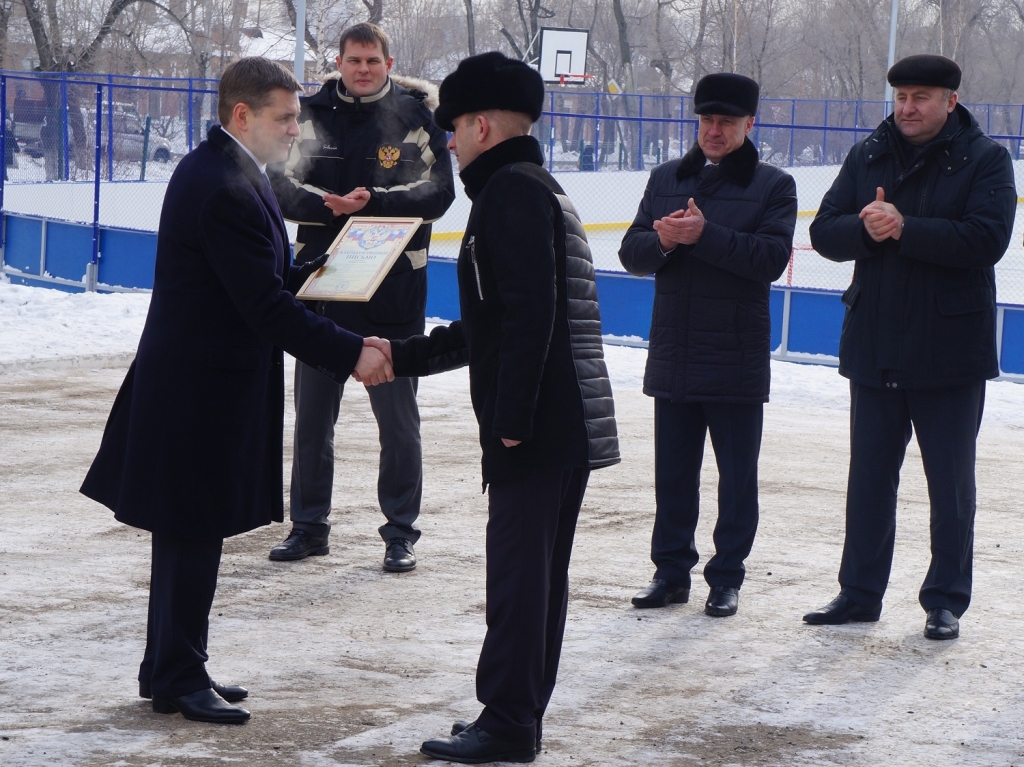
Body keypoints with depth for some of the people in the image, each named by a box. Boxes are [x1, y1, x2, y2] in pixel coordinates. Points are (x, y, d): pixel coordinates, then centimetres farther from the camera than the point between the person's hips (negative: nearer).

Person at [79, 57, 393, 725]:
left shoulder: (210, 170, 10)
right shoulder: (227, 189, -22)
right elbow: (265, 307, -25)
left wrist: (308, 274, 6)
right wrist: (351, 354, -24)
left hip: (195, 376, 10)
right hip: (206, 387, -10)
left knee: (189, 532, 16)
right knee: (195, 529, 0)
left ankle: (171, 668, 26)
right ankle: (178, 678, 9)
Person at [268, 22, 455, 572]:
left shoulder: (415, 117, -2)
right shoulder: (312, 115, 4)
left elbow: (436, 193, -9)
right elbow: (283, 186, -3)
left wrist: (373, 202, -22)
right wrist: (328, 205, -22)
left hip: (393, 293, -3)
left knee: (397, 416, 2)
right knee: (312, 413, 11)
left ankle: (401, 531, 12)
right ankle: (309, 525, 22)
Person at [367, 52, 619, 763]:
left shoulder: (511, 190, -10)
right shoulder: (539, 189, 22)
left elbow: (528, 314, -21)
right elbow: (489, 326, 26)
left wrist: (510, 417, -21)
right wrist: (404, 355, 26)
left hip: (537, 426, -10)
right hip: (575, 424, 10)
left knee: (516, 570, -7)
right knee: (541, 571, 13)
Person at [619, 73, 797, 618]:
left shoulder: (772, 186, 0)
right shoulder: (666, 179, 12)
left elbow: (772, 257, -14)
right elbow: (631, 252, 6)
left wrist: (705, 235, -22)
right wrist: (661, 241, -15)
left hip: (737, 361, -3)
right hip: (673, 356, 4)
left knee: (737, 476, 3)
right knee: (672, 471, 10)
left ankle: (726, 578, 12)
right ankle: (671, 572, 19)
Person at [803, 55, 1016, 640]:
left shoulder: (985, 159, -5)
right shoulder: (868, 157, 7)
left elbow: (985, 239, -19)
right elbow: (825, 233, 2)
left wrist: (904, 229, -22)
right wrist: (866, 229, -19)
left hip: (950, 350, -4)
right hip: (875, 346, 4)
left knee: (951, 482, 5)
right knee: (869, 476, 11)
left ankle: (946, 602, 13)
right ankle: (860, 593, 20)